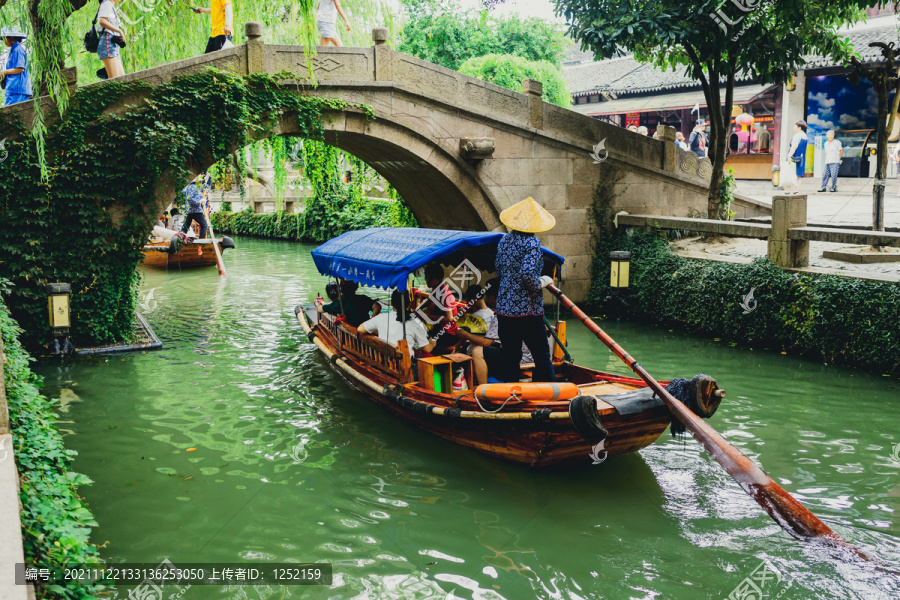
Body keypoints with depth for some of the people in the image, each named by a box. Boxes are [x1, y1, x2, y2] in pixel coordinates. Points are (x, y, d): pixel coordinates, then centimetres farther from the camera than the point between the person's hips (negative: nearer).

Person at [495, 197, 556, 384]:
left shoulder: (505, 240, 8)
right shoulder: (531, 243, -14)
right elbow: (527, 274, -25)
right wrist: (541, 283, -8)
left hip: (504, 307, 6)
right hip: (527, 310, -6)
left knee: (510, 355, 10)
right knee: (541, 355, 4)